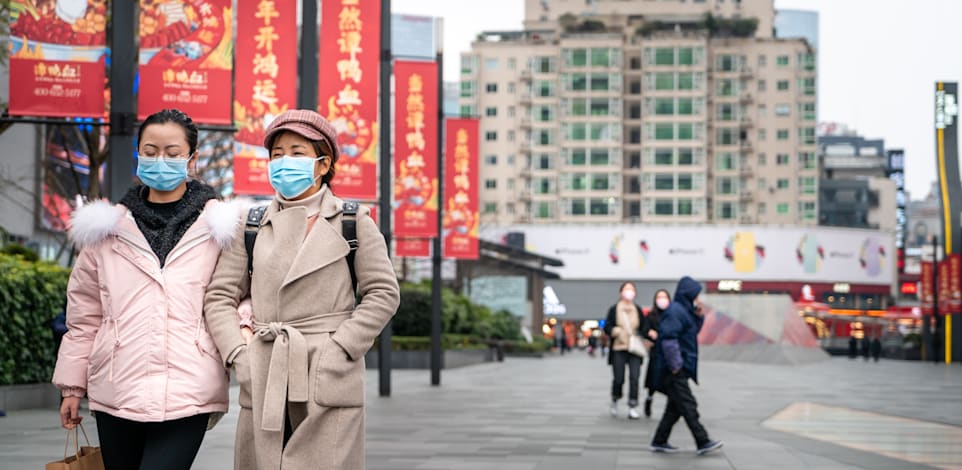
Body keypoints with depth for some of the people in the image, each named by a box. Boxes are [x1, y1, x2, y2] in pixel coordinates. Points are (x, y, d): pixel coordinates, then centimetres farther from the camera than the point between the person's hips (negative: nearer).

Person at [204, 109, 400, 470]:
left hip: (329, 381, -3)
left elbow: (384, 293, 2)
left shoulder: (354, 223, 5)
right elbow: (219, 296, 10)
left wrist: (340, 349, -8)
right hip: (263, 384, 3)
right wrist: (237, 355, -3)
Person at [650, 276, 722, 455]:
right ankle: (703, 442, -8)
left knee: (675, 407, 12)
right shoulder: (675, 311, -16)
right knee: (688, 406, -8)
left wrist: (699, 316, 9)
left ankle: (659, 442, 17)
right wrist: (675, 365, -21)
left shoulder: (684, 310, 16)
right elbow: (669, 338, -23)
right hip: (675, 371, -10)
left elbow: (693, 331, 27)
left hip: (681, 368, 10)